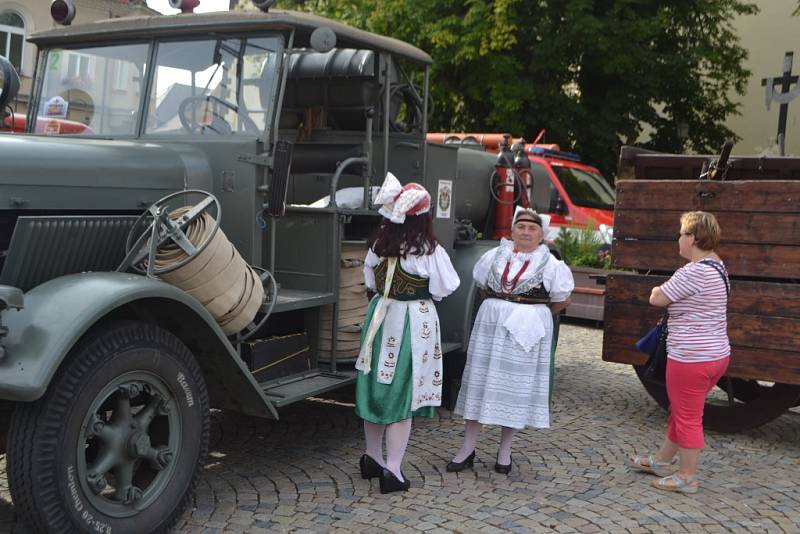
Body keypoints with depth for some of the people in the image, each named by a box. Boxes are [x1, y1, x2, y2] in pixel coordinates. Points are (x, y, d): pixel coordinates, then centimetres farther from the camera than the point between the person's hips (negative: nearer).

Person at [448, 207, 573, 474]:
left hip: (526, 331, -2)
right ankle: (467, 449, 10)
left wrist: (535, 314, 8)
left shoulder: (551, 265, -1)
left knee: (517, 384, 4)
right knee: (481, 380, 2)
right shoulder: (494, 256, 6)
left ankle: (504, 451, 18)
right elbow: (482, 286, 18)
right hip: (491, 325, 2)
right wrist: (499, 307, 11)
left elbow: (562, 300, 5)